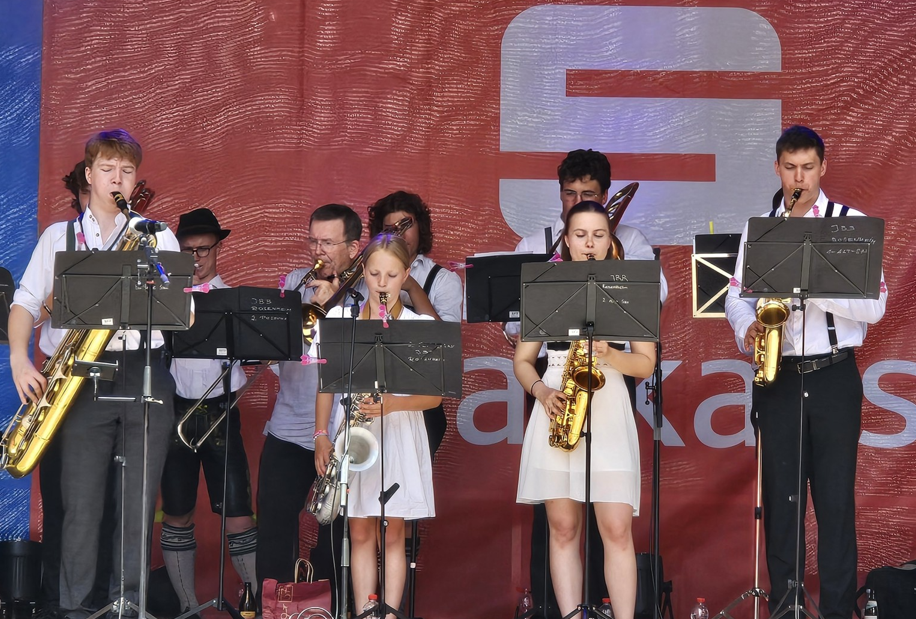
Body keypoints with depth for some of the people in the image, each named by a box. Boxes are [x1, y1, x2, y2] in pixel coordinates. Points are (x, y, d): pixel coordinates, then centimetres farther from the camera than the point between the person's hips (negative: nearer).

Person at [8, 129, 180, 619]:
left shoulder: (157, 238, 14)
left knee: (139, 501, -2)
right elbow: (26, 303, 7)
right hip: (83, 377, -1)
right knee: (81, 504, -4)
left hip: (144, 375, 1)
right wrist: (19, 360, -8)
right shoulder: (59, 236, 14)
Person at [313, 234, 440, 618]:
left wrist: (391, 404, -18)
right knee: (360, 534, 2)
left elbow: (433, 396, -2)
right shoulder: (340, 319, 6)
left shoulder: (420, 327, 1)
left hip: (400, 432, -1)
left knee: (392, 534, -1)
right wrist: (321, 436, -1)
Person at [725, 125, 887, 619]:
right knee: (780, 497, 5)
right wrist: (747, 328, -10)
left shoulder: (852, 224, 1)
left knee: (835, 499, -2)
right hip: (778, 377, 3)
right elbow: (737, 296, 12)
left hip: (834, 377, -3)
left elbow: (875, 305, -7)